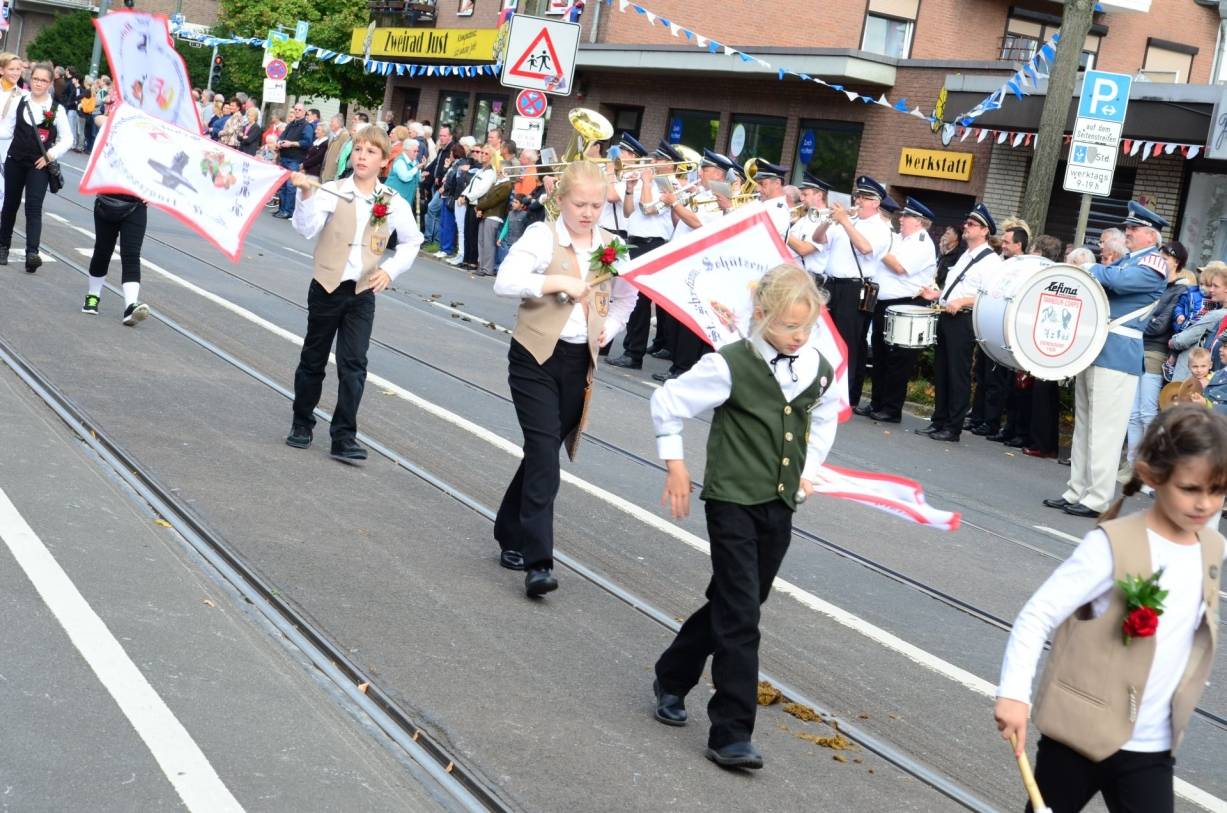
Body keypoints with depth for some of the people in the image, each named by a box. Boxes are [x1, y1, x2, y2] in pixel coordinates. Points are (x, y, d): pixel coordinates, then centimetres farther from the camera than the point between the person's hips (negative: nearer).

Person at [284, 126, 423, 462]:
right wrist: (307, 195, -37)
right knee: (313, 359, 11)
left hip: (363, 293, 1)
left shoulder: (394, 203, -1)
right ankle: (302, 423, 27)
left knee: (354, 365, -4)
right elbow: (307, 229, -21)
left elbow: (411, 242, 12)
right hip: (327, 287, -1)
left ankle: (344, 437, 0)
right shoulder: (332, 191, -8)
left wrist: (391, 270, -3)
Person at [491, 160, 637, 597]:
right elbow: (505, 281, -21)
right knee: (543, 453, -12)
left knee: (544, 450, 13)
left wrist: (610, 328, 4)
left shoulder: (611, 246, 6)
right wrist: (558, 281, -27)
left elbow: (626, 296, 20)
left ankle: (512, 535, 32)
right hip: (535, 357, -5)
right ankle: (537, 560, -12)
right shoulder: (541, 236, -8)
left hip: (580, 361, 5)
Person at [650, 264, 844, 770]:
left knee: (733, 605, 16)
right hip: (732, 502, -6)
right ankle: (731, 734, -4)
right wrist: (675, 465, -4)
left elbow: (826, 416, 24)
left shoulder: (819, 369, 1)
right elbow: (667, 402, -6)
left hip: (779, 505, 6)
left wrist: (808, 468, 16)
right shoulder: (731, 365, -15)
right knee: (740, 615, -9)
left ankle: (672, 680, 38)